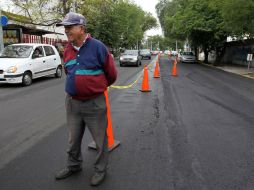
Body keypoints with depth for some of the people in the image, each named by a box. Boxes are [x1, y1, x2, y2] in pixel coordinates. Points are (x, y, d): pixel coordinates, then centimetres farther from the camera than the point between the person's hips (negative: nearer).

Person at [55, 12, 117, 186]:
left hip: (94, 103, -5)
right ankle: (74, 165, 41)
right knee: (73, 139, 19)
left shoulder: (97, 47, -12)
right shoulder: (68, 50, 6)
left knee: (100, 139, 9)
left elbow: (112, 73, -3)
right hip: (72, 102, 6)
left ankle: (101, 169, 30)